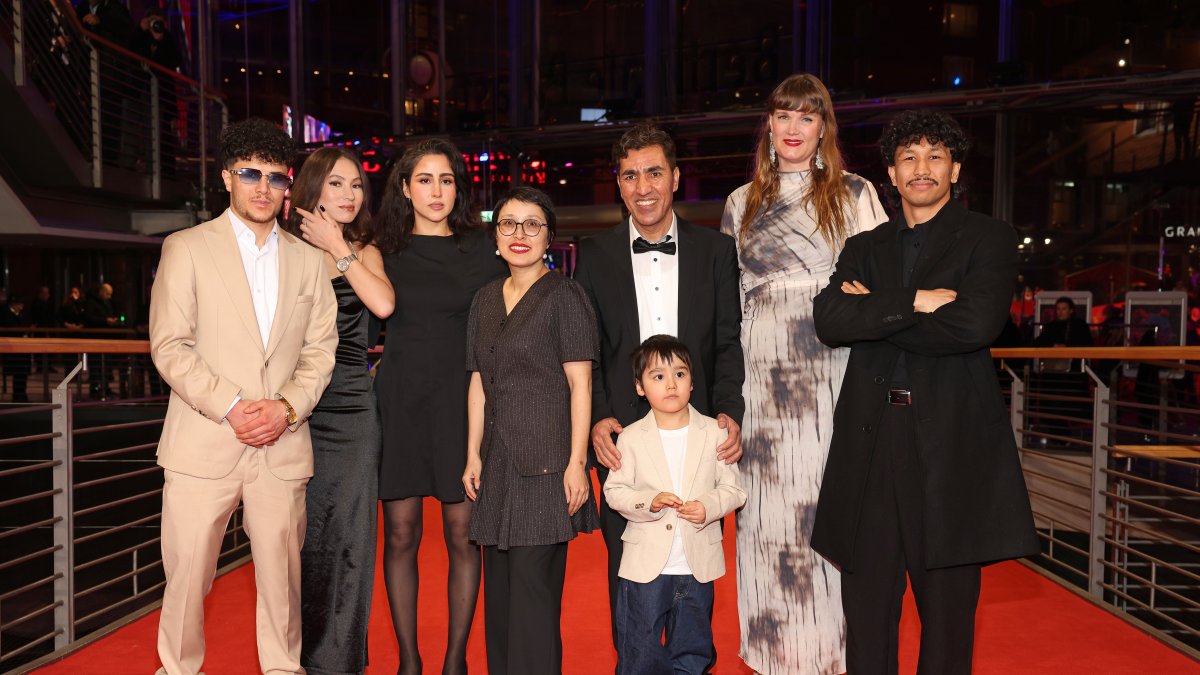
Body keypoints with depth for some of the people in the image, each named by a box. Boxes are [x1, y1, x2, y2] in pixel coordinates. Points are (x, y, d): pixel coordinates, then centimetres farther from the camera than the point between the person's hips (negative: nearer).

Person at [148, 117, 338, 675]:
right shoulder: (186, 248, 4)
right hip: (203, 442, -2)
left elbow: (320, 348, 8)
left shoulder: (308, 260, 12)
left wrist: (288, 407, -8)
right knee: (187, 573, 5)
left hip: (283, 445, 2)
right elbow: (169, 346, -4)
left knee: (281, 574, 8)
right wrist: (230, 407, -13)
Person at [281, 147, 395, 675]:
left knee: (349, 536, 1)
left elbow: (383, 305, -12)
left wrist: (339, 249, -7)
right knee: (300, 534, 8)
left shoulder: (364, 252, 10)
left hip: (351, 409, 1)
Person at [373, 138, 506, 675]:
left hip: (459, 400, -1)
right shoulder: (386, 251, 10)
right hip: (398, 400, 2)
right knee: (400, 533, 3)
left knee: (461, 532, 1)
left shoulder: (480, 251, 5)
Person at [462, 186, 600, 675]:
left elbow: (580, 383, -7)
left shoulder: (564, 295, -4)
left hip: (546, 460, -6)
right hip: (499, 461, 6)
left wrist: (576, 462, -13)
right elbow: (479, 382, 15)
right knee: (499, 588, 12)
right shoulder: (486, 299, 14)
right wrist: (473, 455, 10)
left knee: (533, 588, -4)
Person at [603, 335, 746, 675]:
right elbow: (614, 491, -2)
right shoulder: (631, 437, -3)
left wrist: (708, 507, -18)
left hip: (697, 566, 1)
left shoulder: (714, 433, -1)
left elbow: (732, 488, 1)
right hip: (645, 565, -1)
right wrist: (649, 501, -20)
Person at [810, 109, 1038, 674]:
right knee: (867, 612, 10)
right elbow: (828, 320, -4)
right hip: (870, 442, 3)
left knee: (947, 611, 10)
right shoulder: (864, 248, 14)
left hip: (949, 442, -2)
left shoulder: (989, 239, 4)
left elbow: (975, 325, -15)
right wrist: (913, 302, -14)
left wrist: (875, 313, -7)